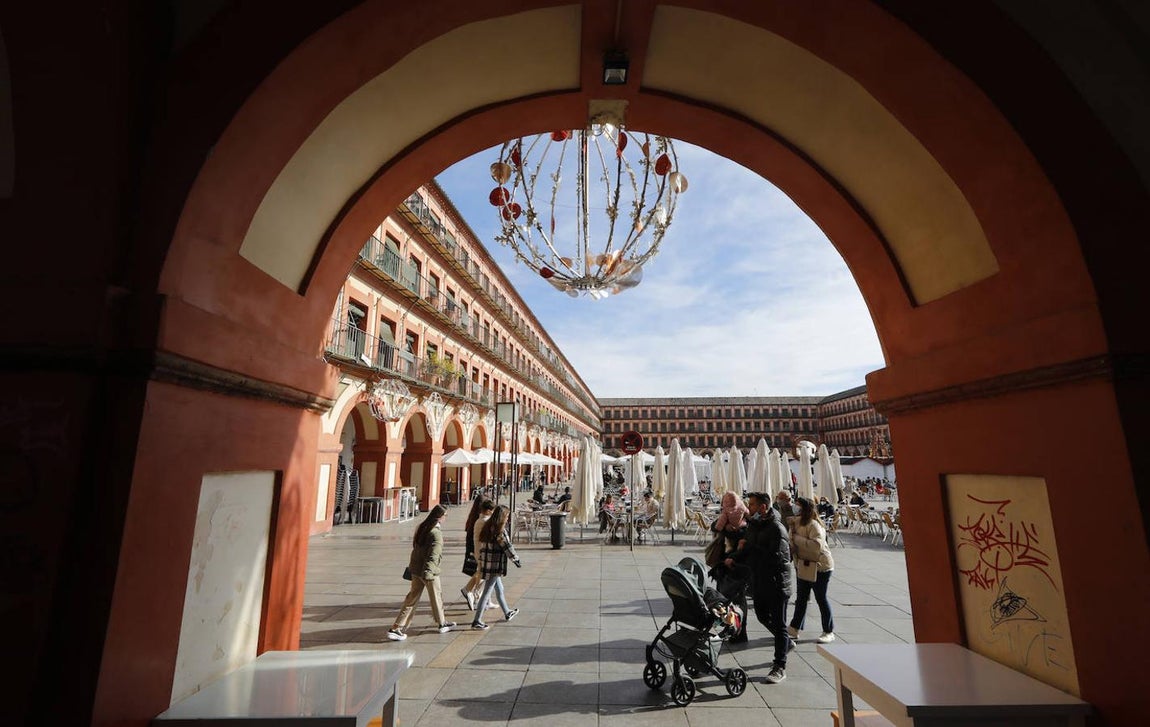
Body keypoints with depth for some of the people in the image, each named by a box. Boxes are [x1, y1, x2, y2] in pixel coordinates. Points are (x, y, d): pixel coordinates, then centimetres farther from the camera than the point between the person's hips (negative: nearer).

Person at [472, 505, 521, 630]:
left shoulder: (487, 527, 8)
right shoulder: (499, 530, -18)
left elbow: (481, 545, 13)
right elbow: (507, 546, -14)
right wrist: (516, 559, -1)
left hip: (486, 563, 9)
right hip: (495, 565, -9)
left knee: (499, 589, 22)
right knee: (487, 592, -1)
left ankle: (507, 612, 38)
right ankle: (477, 621, 5)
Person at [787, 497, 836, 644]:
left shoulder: (813, 525, -23)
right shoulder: (798, 522, 4)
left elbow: (817, 545, -36)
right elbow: (793, 545, 14)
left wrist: (796, 538, -31)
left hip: (819, 566, -8)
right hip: (803, 565, 8)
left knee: (821, 598, 5)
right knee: (801, 598, 14)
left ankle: (829, 632, 23)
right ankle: (794, 629, 24)